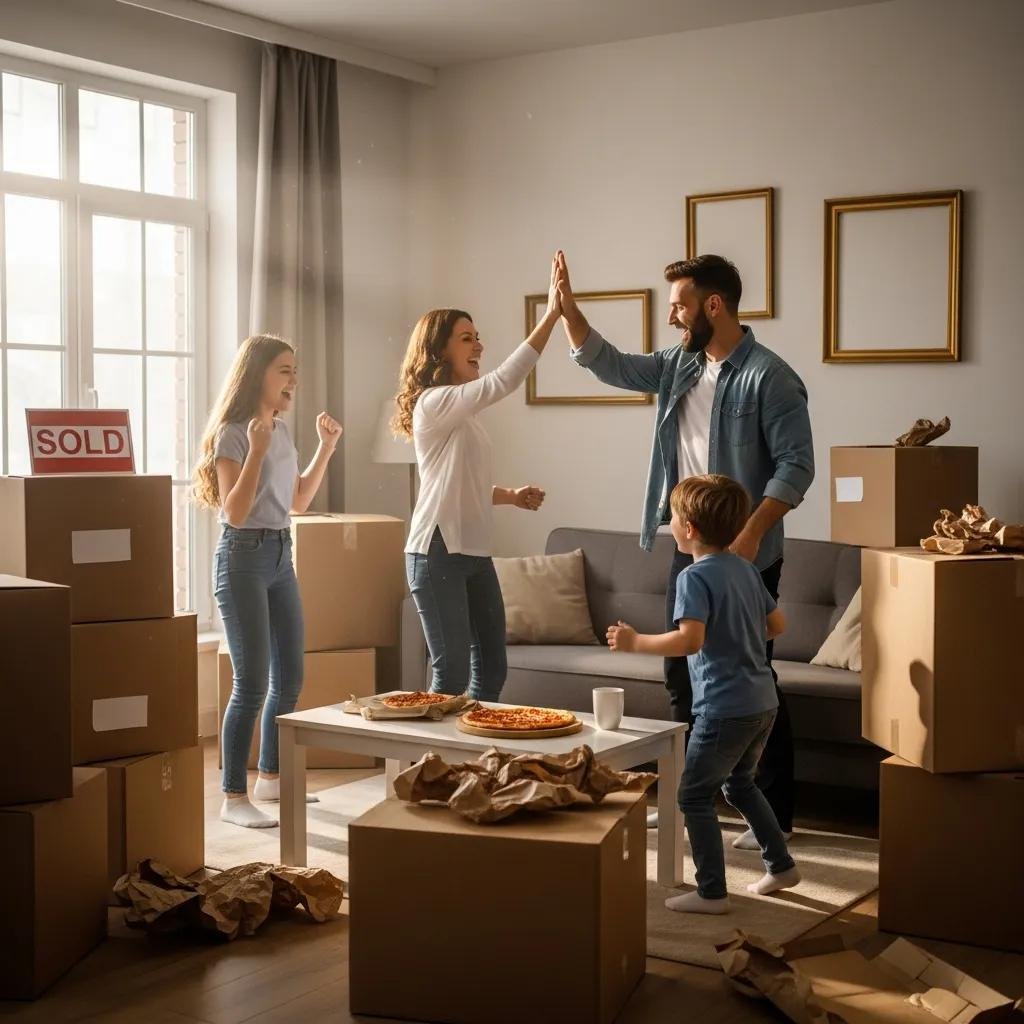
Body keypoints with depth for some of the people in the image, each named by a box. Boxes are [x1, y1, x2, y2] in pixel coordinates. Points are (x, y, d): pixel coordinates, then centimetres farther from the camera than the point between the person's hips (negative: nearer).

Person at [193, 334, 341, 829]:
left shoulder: (281, 430, 12)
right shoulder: (233, 433, -13)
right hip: (243, 559, -9)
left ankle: (269, 777, 28)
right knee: (252, 683, -9)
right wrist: (256, 449, -25)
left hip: (281, 556, 9)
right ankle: (233, 797, -1)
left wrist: (326, 447, 14)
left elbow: (298, 501, 18)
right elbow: (235, 513, -19)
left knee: (289, 676, 13)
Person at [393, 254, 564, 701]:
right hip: (438, 551, -9)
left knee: (490, 668, 11)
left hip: (473, 551, 9)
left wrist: (511, 495, 7)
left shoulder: (463, 411, 17)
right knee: (452, 673, -5)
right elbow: (502, 381, -27)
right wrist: (551, 314, -28)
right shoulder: (434, 402, -12)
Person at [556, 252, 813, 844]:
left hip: (746, 556, -8)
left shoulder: (768, 376, -14)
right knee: (683, 675, 15)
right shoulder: (678, 368, 9)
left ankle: (777, 813, 10)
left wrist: (750, 536, -24)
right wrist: (567, 306, 5)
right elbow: (607, 364, 16)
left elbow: (797, 466, -17)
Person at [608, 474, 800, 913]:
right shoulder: (746, 569, 9)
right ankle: (780, 865, 33)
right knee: (739, 783, 27)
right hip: (763, 701, 9)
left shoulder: (695, 576, -15)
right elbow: (777, 624, 18)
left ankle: (712, 892, 7)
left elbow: (689, 640, -27)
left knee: (694, 795, 4)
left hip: (725, 708, -8)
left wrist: (635, 641, -18)